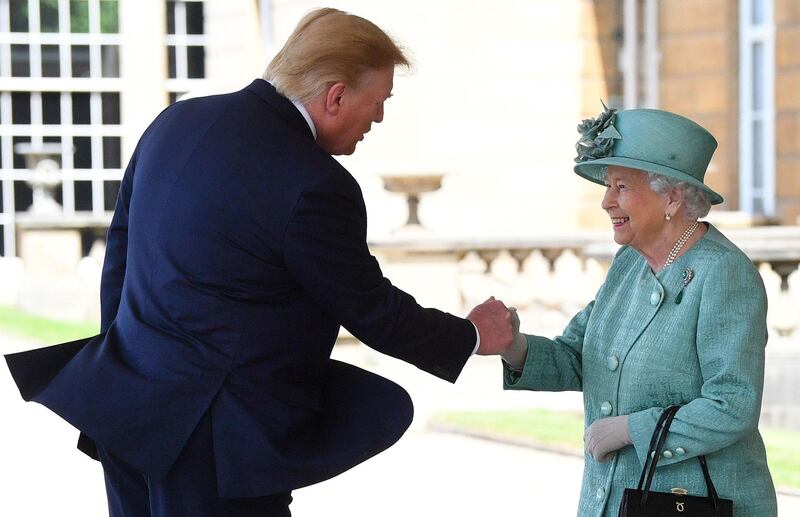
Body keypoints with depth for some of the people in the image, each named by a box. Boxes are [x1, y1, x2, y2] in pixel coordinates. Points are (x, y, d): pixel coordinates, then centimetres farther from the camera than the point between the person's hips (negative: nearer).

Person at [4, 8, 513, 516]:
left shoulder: (177, 122, 5)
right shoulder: (316, 188, -19)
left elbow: (121, 248, 14)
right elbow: (372, 312, -8)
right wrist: (472, 336, 9)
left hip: (127, 411, 8)